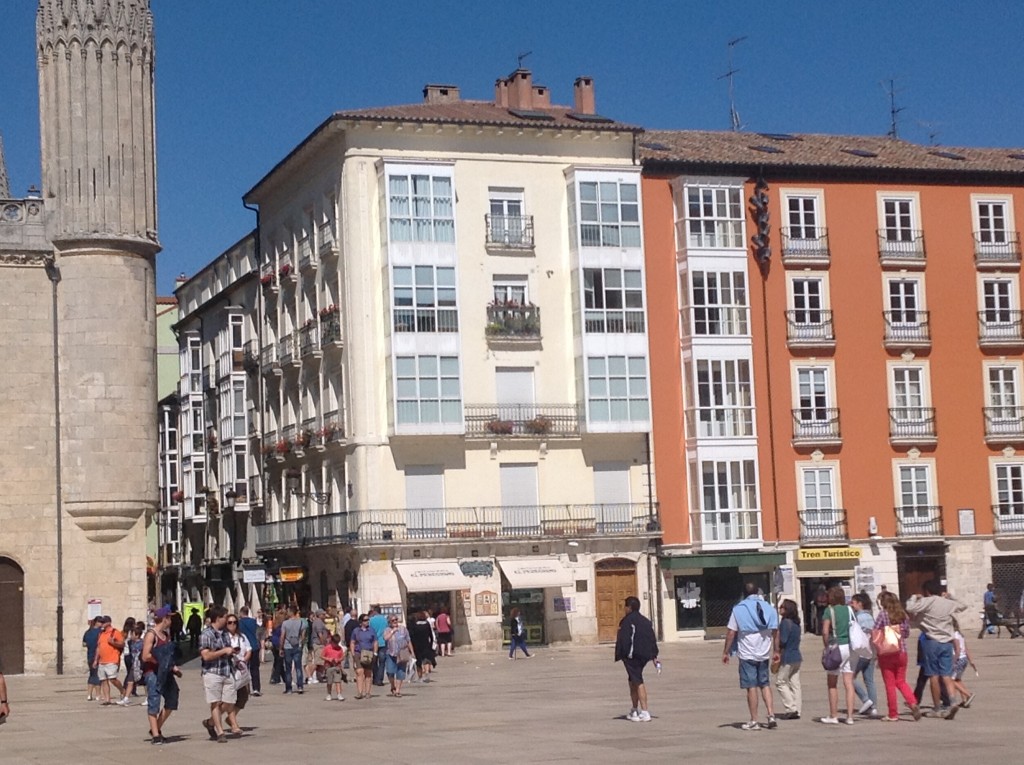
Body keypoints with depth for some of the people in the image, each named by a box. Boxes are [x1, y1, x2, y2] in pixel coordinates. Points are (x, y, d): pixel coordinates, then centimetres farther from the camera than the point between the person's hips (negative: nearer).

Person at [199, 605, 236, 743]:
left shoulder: (224, 633, 15)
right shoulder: (206, 634, -9)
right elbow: (206, 655, -18)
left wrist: (232, 652, 10)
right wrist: (224, 651, -16)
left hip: (227, 673, 7)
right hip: (212, 673, -7)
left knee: (229, 704, 4)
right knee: (216, 703, -1)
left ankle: (210, 722, 26)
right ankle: (220, 733, 6)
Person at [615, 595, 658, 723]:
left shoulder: (627, 621, -9)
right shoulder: (646, 621, 15)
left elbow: (622, 640, -13)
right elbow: (653, 639, 15)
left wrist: (619, 656, -11)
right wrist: (654, 655, 17)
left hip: (632, 656, -8)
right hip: (645, 655, 8)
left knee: (638, 682, -9)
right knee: (633, 681, 20)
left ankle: (644, 713, -16)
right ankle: (634, 711, 26)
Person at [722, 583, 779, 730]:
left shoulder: (738, 609, -5)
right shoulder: (769, 609, 5)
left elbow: (731, 633, -7)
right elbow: (775, 631, 6)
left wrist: (726, 652, 0)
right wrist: (776, 650, 15)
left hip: (747, 654, -4)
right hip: (764, 653, 4)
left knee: (751, 686, 0)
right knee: (765, 684, 16)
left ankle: (754, 721, 3)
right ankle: (771, 715, 5)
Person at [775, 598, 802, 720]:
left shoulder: (785, 622, -16)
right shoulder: (796, 623, 10)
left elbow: (782, 640, -20)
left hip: (787, 658, -8)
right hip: (797, 656, 8)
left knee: (780, 682, 2)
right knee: (795, 684, 9)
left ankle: (790, 708, -4)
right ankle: (797, 710, 10)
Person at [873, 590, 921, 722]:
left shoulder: (883, 614, -9)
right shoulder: (902, 614, 4)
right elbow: (907, 633, 11)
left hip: (886, 653, -4)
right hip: (901, 652, 4)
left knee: (890, 684, 3)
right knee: (901, 681, 15)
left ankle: (893, 715, 6)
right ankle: (913, 704, -7)